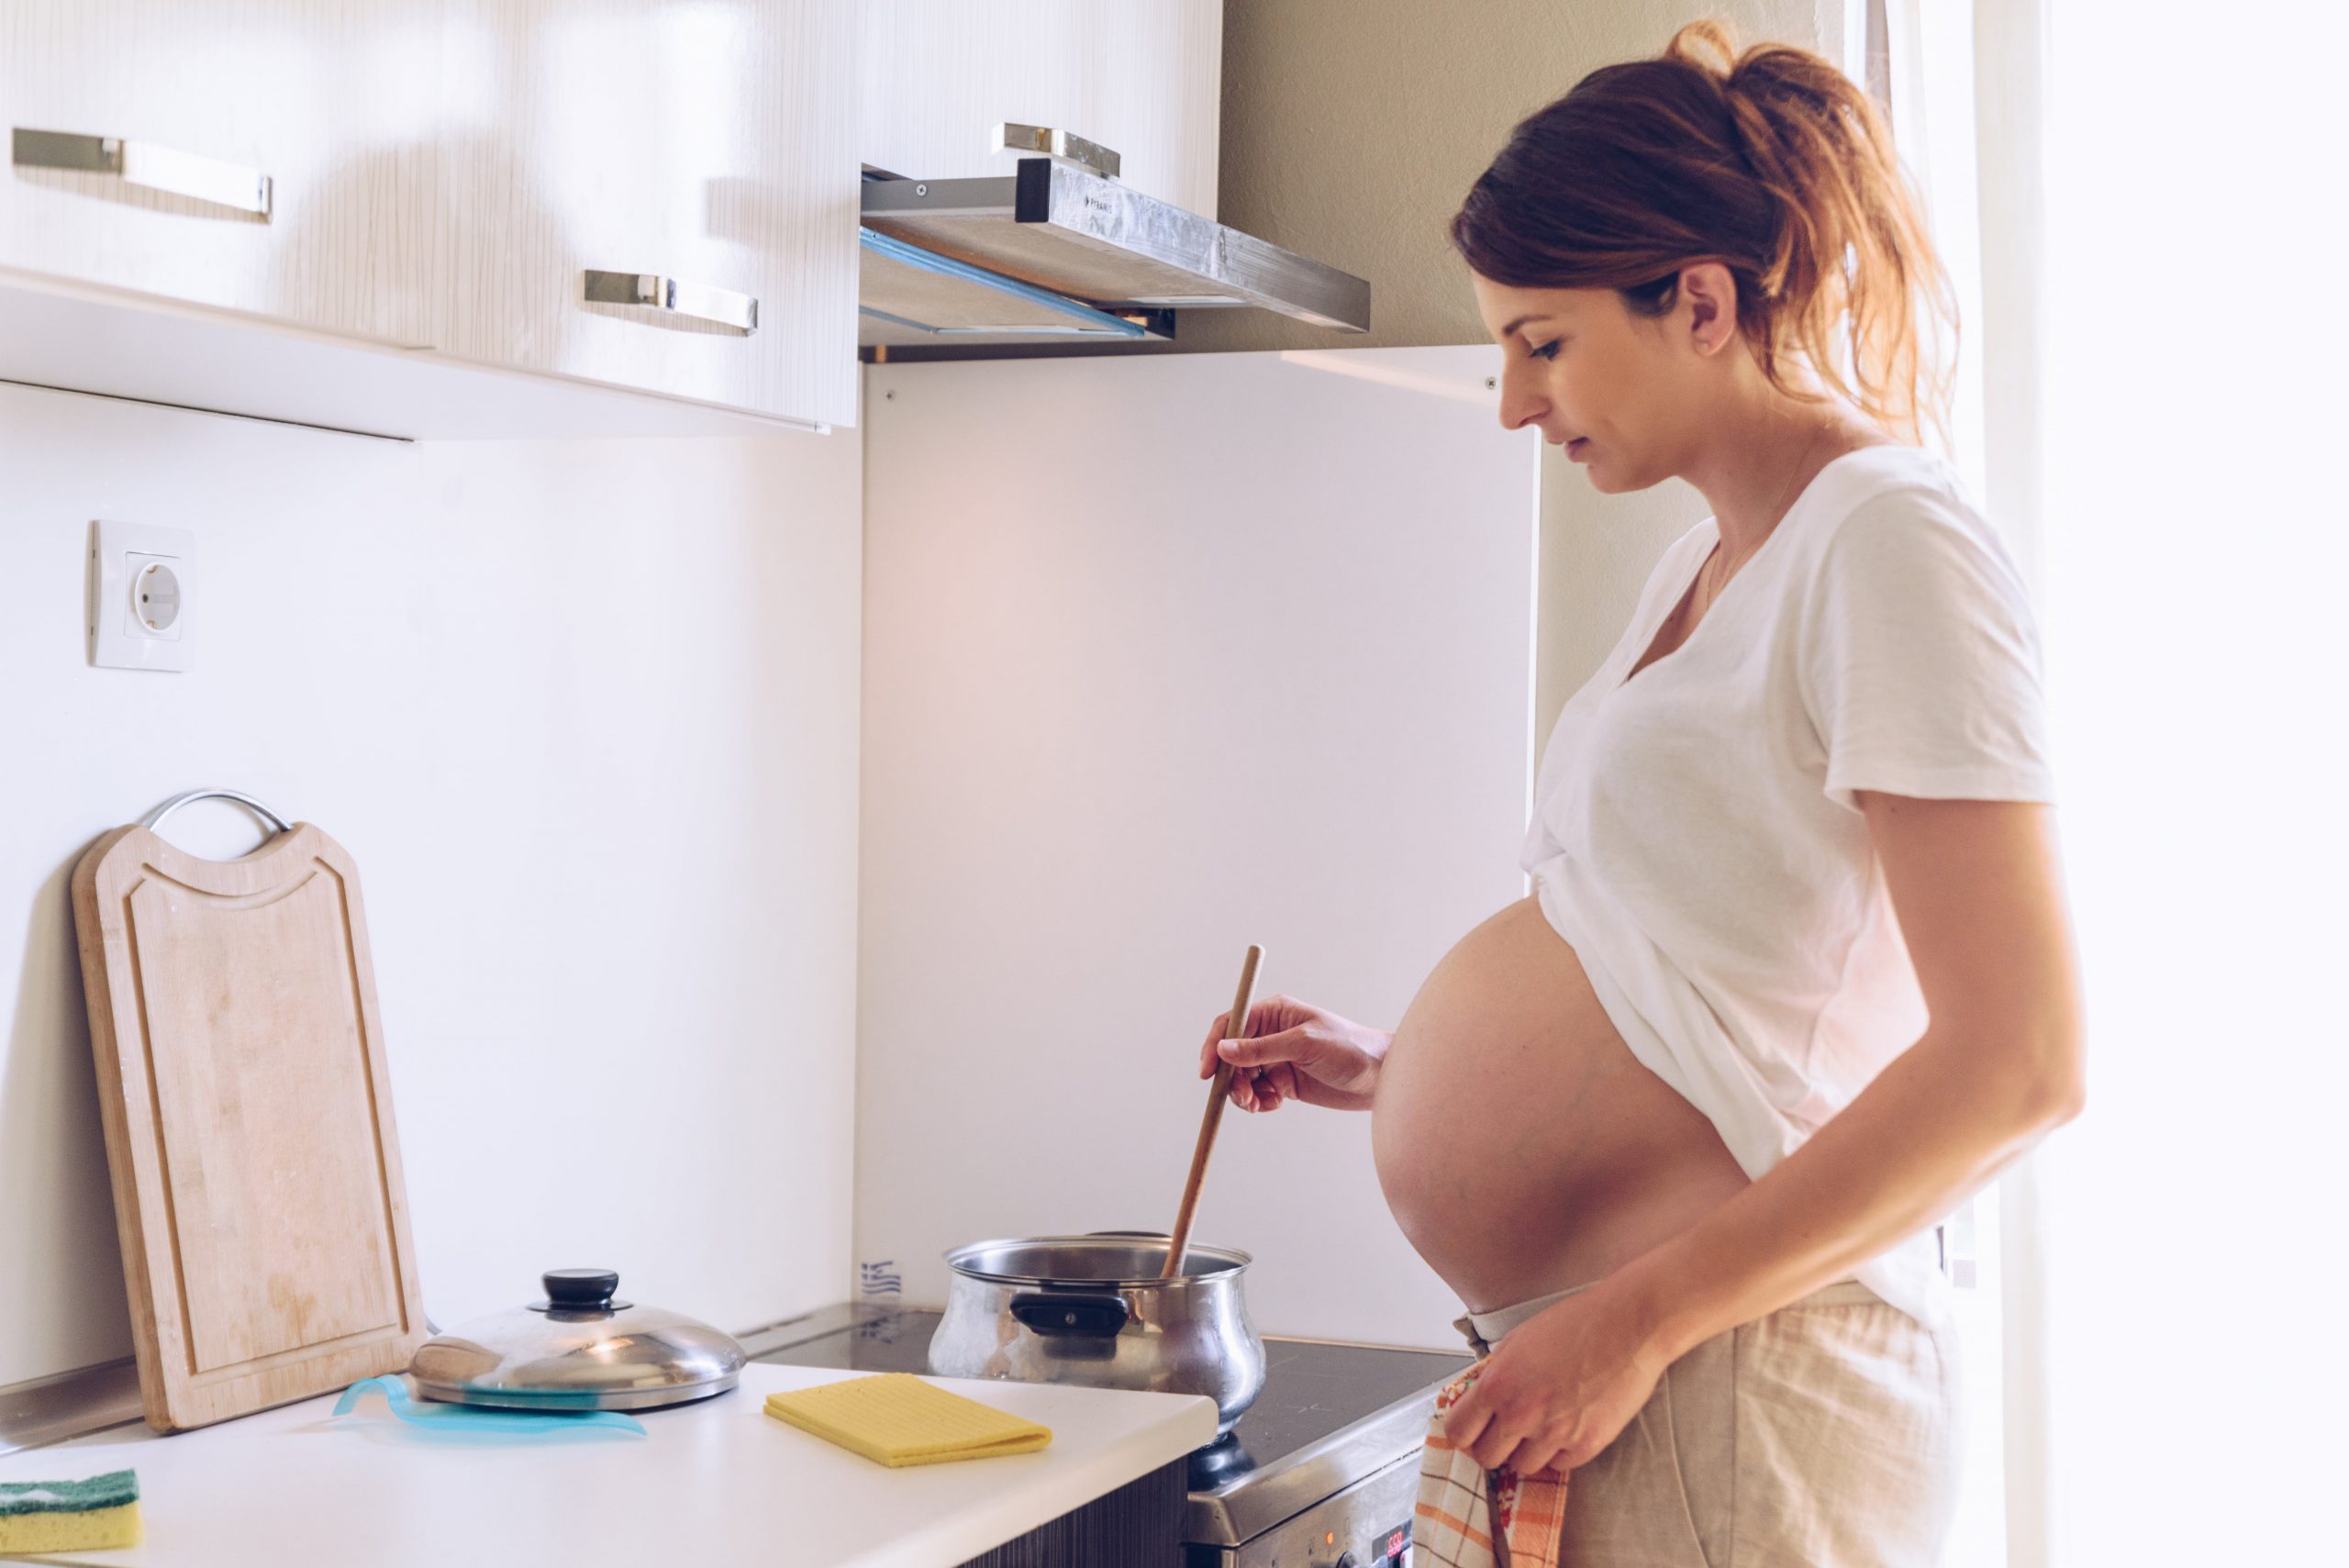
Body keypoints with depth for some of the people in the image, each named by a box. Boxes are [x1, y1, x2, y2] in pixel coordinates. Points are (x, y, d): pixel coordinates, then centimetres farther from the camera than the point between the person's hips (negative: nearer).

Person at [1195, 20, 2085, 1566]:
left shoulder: (1889, 541, -12)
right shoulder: (1705, 565, 15)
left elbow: (2017, 1064, -20)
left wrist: (1635, 1321, -20)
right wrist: (1393, 1069, 17)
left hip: (1732, 1379, -8)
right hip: (1593, 1373, 8)